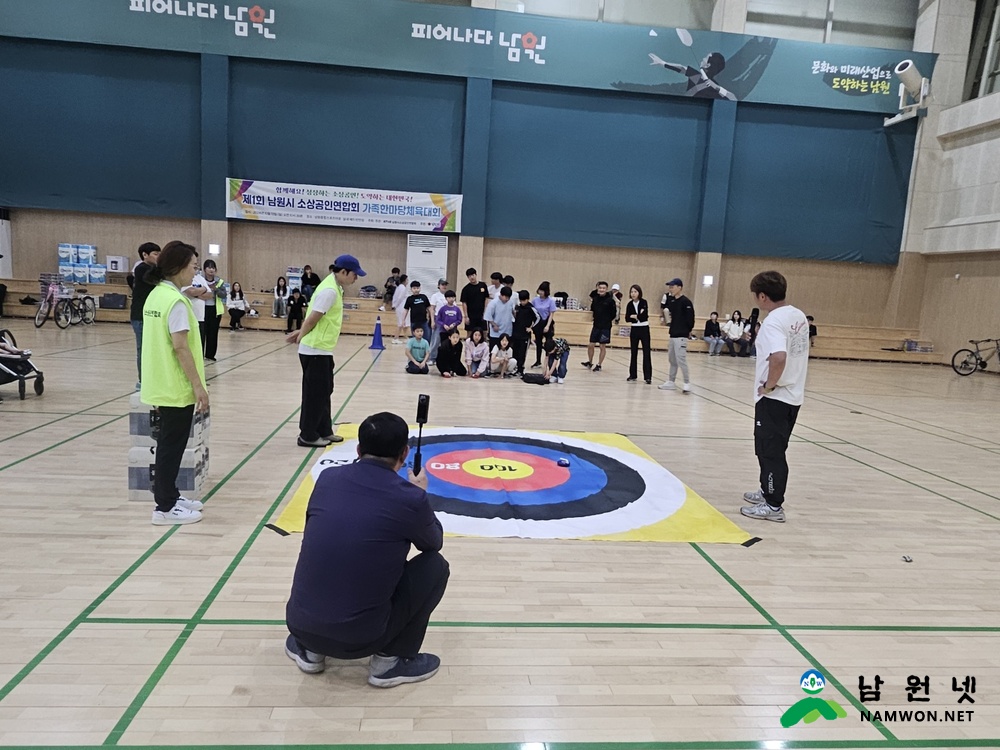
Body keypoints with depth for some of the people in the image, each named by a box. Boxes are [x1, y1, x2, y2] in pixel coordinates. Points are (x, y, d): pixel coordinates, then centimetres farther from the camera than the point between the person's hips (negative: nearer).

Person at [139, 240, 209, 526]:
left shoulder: (156, 294, 10)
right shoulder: (175, 300, -18)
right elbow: (180, 347, -21)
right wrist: (198, 385, -17)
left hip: (162, 385, 9)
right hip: (176, 387, -9)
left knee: (169, 444, 18)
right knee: (172, 447, 1)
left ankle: (169, 497, 29)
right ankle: (165, 508, 10)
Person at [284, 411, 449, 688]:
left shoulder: (327, 478, 1)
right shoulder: (410, 498, -11)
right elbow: (434, 543, 11)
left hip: (300, 626, 5)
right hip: (358, 638, -5)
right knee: (435, 565, 10)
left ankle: (308, 649, 24)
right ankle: (391, 660, 11)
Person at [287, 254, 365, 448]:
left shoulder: (334, 286, 11)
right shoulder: (330, 290, -21)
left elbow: (313, 316, 15)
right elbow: (313, 318, -19)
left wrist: (300, 333, 10)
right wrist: (300, 337, -3)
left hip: (322, 349, 10)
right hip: (315, 350, -10)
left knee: (324, 392, 17)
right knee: (314, 394, 0)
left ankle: (324, 431, 27)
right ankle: (307, 436, 10)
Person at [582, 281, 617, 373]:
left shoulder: (610, 300, -9)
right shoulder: (595, 298, 3)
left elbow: (614, 314, -6)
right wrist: (591, 303, 0)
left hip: (605, 327, -4)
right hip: (596, 326, 4)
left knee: (603, 346, 5)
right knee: (590, 345, 5)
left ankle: (599, 365, 16)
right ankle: (590, 362, 25)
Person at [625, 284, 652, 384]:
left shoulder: (644, 302, -7)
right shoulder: (630, 304, 2)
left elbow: (644, 316, -17)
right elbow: (627, 319, -4)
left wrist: (633, 316, -9)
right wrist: (638, 316, -17)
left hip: (644, 329, -3)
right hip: (634, 330, 4)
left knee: (646, 353, -4)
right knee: (633, 353, 8)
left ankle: (648, 376, -3)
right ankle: (633, 375, 16)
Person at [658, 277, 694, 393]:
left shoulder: (686, 302, -14)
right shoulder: (672, 300, 12)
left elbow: (690, 318, -14)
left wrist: (688, 331, -8)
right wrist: (667, 294, 9)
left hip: (681, 335, -9)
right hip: (673, 334, 9)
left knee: (681, 359, -13)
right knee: (672, 359, 15)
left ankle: (687, 383, -6)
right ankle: (671, 382, 25)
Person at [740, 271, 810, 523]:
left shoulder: (773, 322, -20)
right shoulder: (799, 316, 8)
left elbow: (779, 358, -35)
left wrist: (768, 385, -21)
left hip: (773, 398, -9)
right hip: (793, 395, 9)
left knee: (770, 451, 2)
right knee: (774, 449, 21)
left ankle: (773, 505, 10)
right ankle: (769, 491, 35)